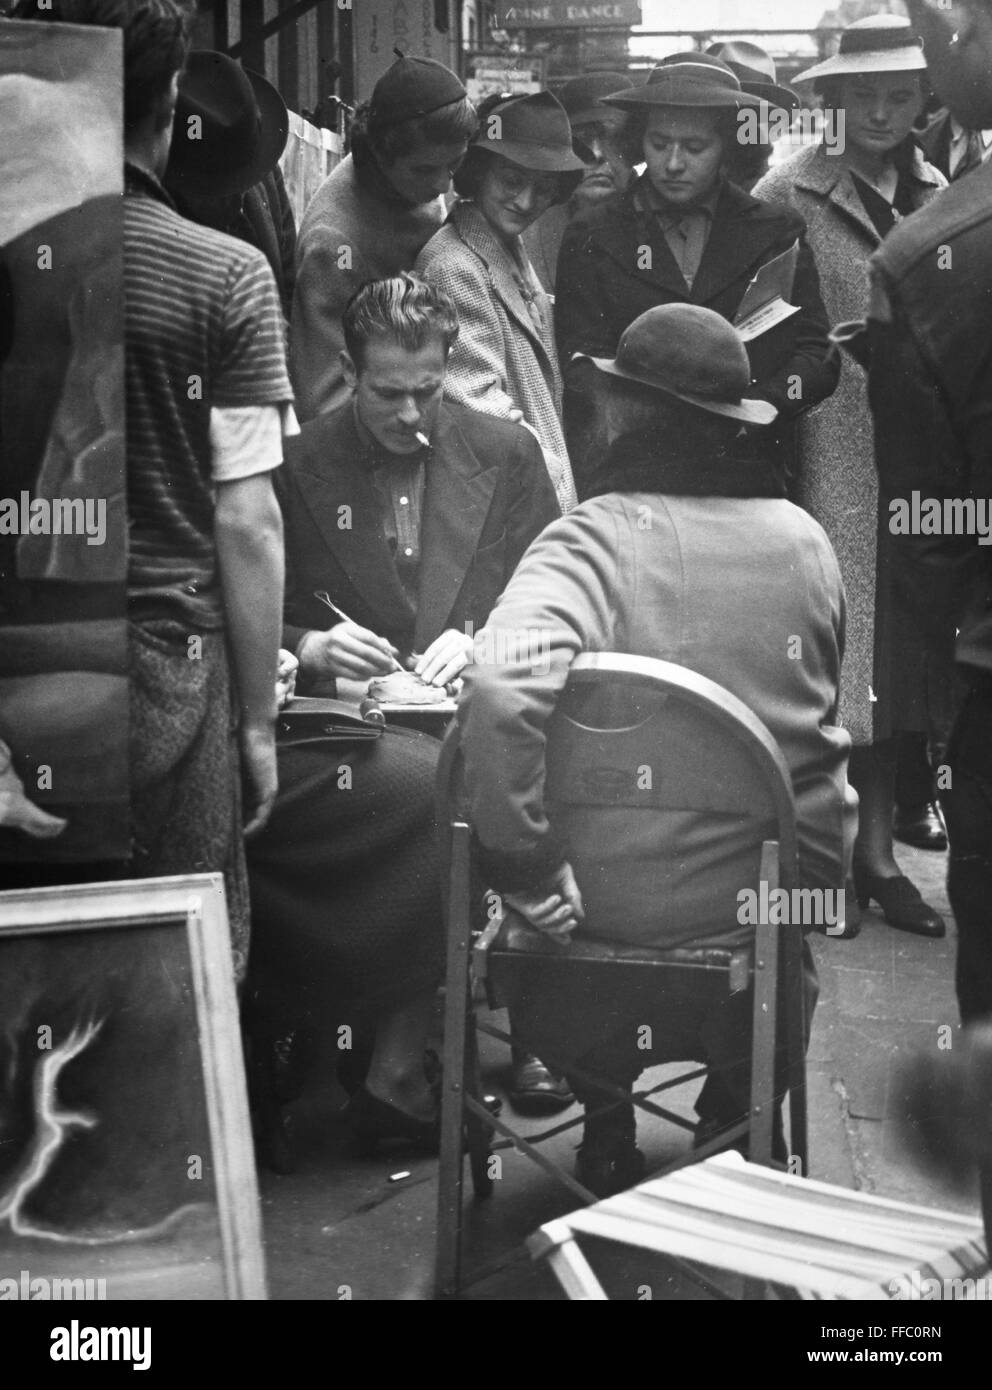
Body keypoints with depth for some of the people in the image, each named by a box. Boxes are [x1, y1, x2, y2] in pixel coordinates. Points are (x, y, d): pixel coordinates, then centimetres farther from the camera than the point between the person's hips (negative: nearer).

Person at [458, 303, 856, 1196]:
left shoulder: (595, 536, -19)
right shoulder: (805, 537, -2)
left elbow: (501, 693, -37)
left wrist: (528, 869, -24)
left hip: (629, 905, -3)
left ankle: (608, 1131, 38)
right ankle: (737, 1116, 46)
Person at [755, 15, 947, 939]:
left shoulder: (937, 197, 11)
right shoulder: (791, 195, -4)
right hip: (827, 463, -5)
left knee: (891, 659, 10)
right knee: (827, 664, -2)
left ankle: (875, 853, 20)